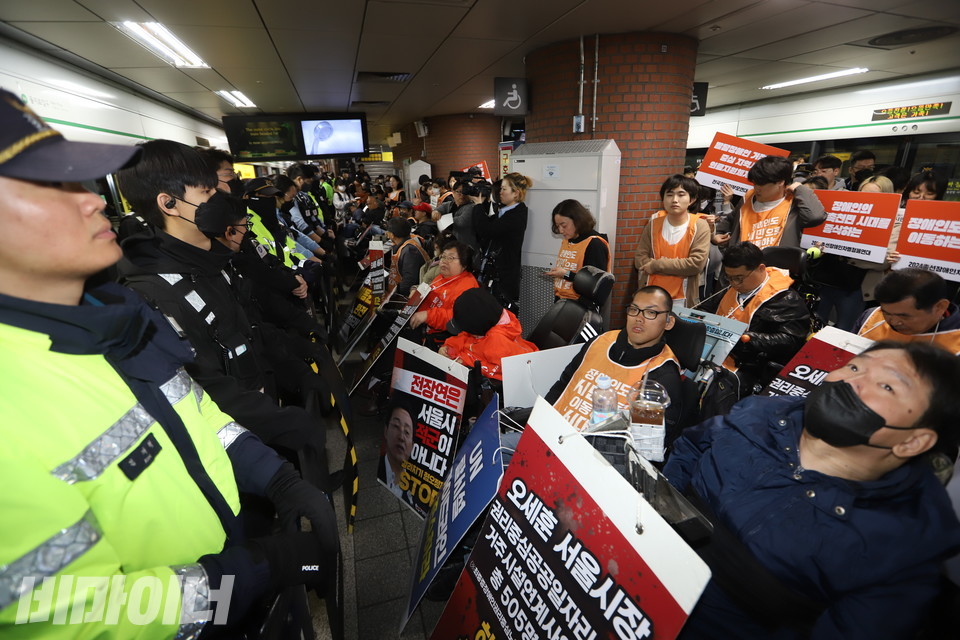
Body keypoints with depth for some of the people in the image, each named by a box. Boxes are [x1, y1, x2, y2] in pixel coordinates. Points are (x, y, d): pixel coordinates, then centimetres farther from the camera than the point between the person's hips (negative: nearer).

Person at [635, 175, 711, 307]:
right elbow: (640, 260, -4)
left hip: (682, 300, -2)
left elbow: (697, 263, -17)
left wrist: (656, 265, -16)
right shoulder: (654, 224, 1)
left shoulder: (700, 226, -6)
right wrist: (680, 268, -13)